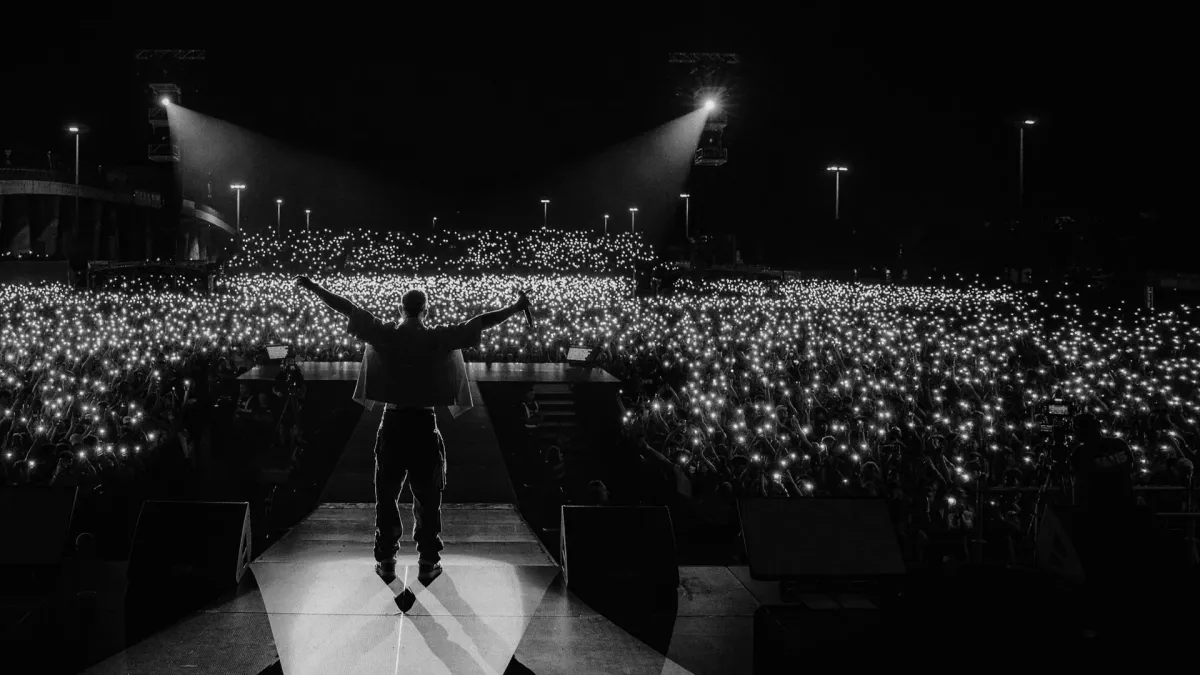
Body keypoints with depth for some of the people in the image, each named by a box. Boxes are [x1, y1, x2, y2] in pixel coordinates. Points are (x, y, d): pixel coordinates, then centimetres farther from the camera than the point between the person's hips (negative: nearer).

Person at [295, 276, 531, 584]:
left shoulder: (385, 336, -4)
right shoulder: (438, 338, -8)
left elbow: (346, 308, 0)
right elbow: (480, 322, -7)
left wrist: (312, 287, 7)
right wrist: (516, 307, -1)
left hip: (392, 423, 2)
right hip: (424, 424, -1)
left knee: (387, 495, 12)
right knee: (427, 497, 9)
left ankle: (386, 561, 16)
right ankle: (428, 563, 12)